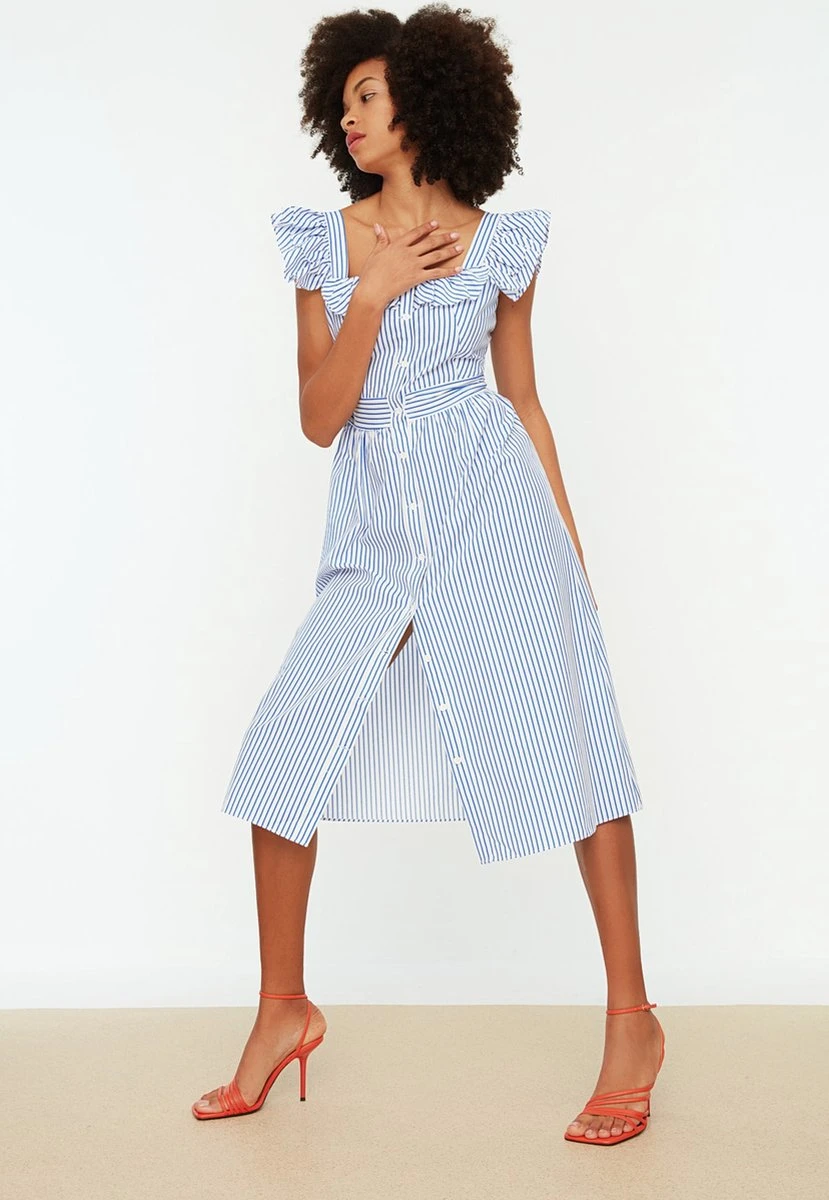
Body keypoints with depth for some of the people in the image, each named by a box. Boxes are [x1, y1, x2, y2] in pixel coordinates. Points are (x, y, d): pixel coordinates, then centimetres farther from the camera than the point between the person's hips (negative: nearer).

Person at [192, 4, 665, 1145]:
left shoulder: (498, 242, 4)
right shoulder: (327, 242, 8)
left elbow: (523, 400, 10)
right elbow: (319, 417, 1)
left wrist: (570, 544, 8)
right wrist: (375, 292, -11)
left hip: (490, 505, -2)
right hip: (377, 528, 3)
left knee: (562, 738, -5)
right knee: (287, 750, -2)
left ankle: (632, 1018, 7)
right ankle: (285, 1010, 15)